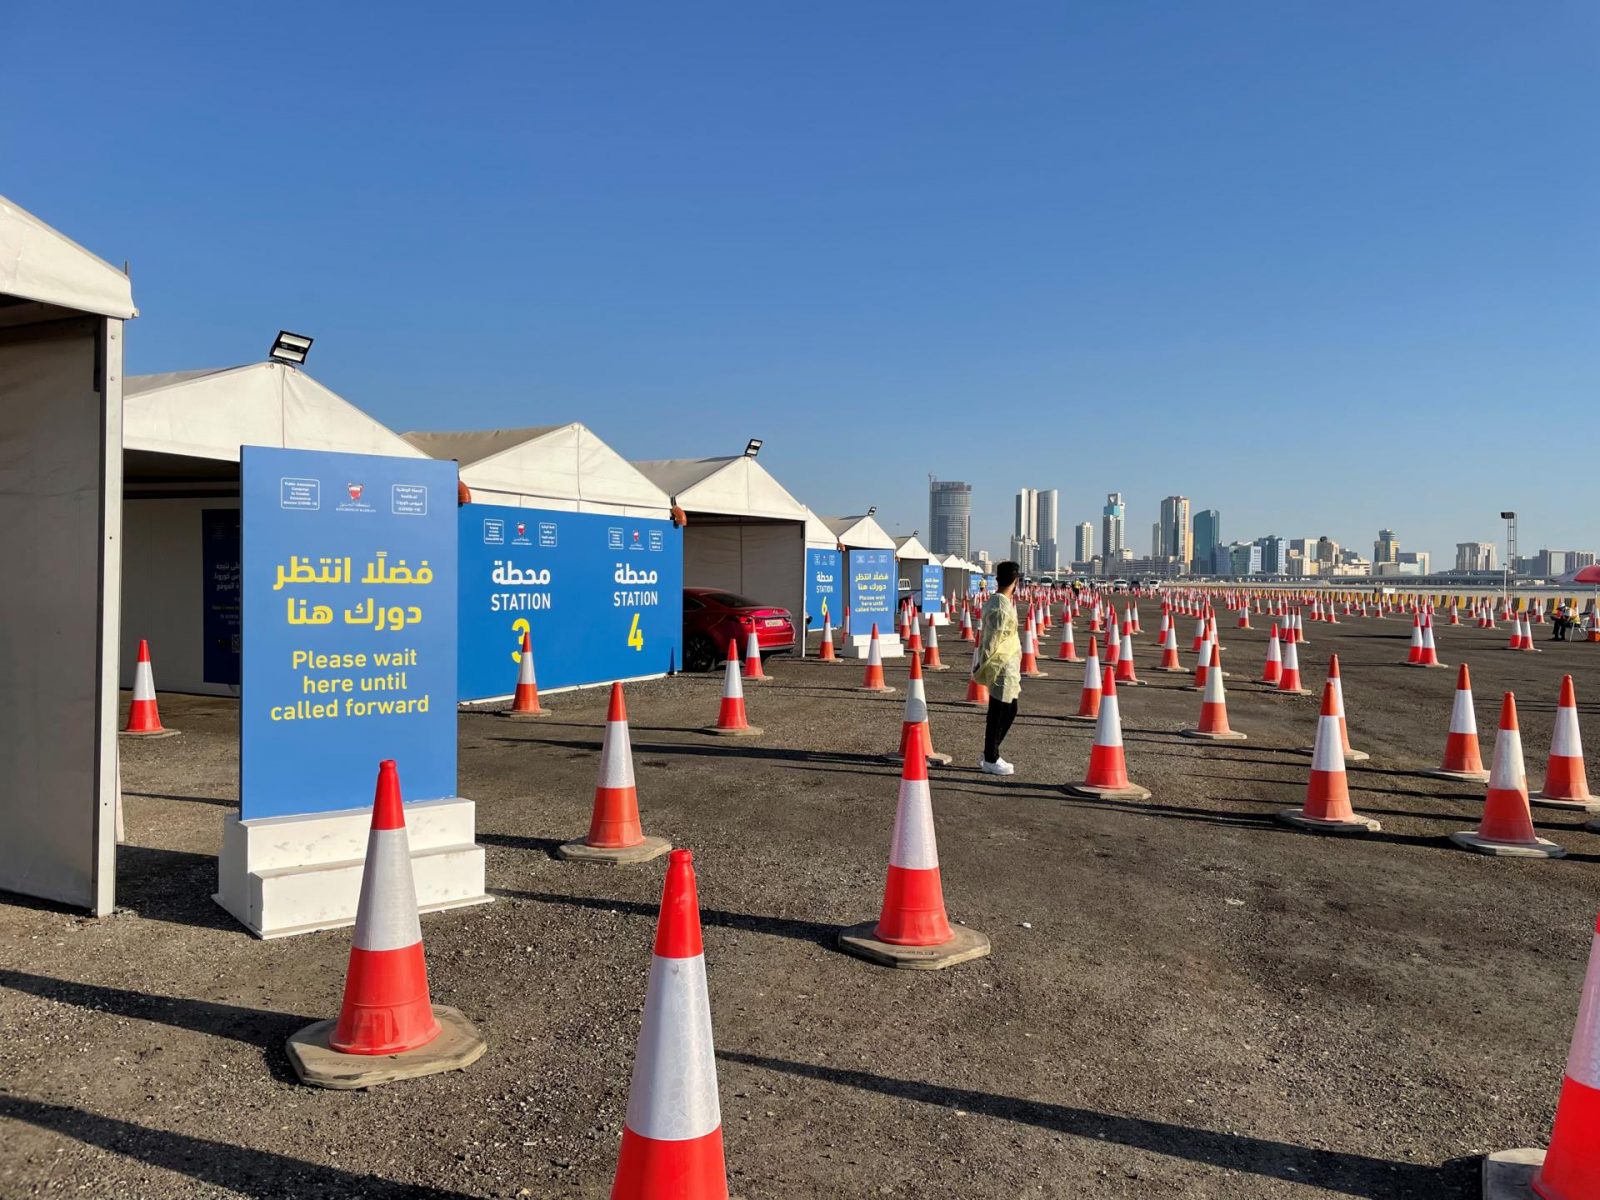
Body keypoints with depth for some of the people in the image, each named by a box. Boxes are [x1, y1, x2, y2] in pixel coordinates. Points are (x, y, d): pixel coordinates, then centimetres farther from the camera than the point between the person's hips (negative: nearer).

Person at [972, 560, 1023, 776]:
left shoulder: (995, 601, 11)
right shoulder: (1002, 608, -20)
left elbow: (991, 637, 14)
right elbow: (993, 640, -20)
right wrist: (983, 666, -15)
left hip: (1007, 665, 10)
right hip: (1002, 665, -10)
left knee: (1009, 710, 16)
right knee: (999, 713, -1)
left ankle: (990, 756, 24)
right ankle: (990, 761, 9)